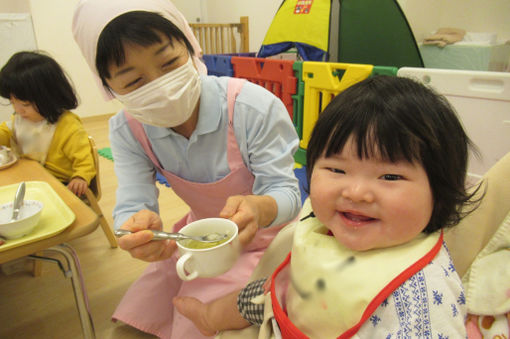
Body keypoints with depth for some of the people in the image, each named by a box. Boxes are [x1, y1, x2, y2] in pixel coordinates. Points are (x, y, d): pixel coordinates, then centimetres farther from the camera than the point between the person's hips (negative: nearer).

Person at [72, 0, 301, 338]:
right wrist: (136, 229, -45)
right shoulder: (127, 130, -14)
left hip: (260, 240, -4)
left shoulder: (256, 108, -29)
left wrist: (260, 208, -49)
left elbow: (286, 192, -25)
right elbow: (131, 205, -19)